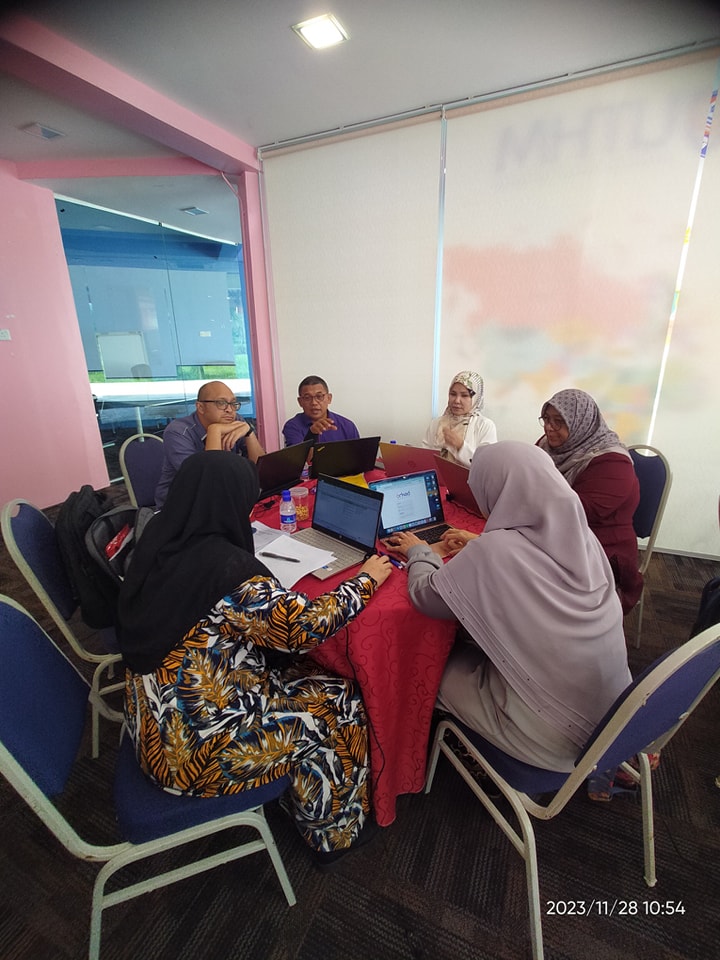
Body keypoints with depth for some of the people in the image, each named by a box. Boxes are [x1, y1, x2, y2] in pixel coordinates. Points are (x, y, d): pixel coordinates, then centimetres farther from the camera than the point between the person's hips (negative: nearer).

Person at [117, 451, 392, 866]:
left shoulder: (159, 542, -7)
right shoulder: (228, 570, -31)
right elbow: (308, 625, -25)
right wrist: (366, 580, -11)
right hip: (193, 750, -8)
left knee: (302, 675, 19)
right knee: (340, 706, 6)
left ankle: (288, 787, 38)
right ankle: (335, 833, 30)